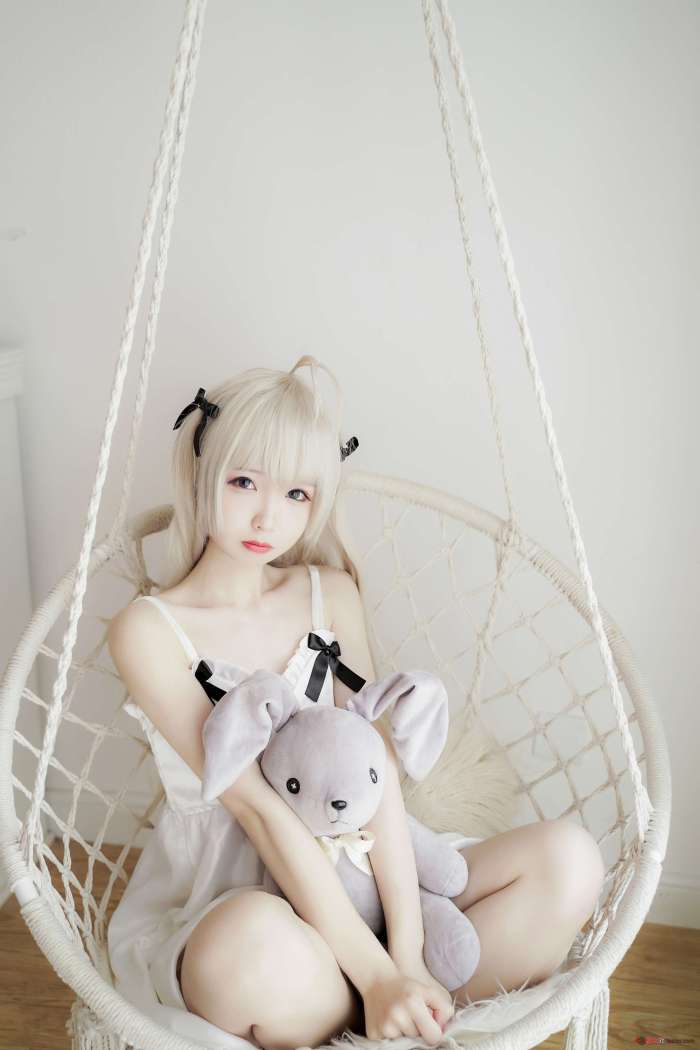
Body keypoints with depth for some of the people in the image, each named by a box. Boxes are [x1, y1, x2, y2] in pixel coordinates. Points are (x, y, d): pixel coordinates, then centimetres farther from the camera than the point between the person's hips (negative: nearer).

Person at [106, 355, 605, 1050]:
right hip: (217, 899, -4)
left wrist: (404, 955, -17)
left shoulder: (329, 592, 6)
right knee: (255, 943, -41)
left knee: (569, 861, -14)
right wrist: (373, 972, -25)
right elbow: (257, 806, -19)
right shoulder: (150, 630, -9)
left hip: (348, 869, 5)